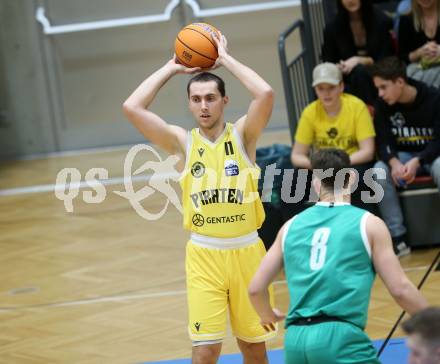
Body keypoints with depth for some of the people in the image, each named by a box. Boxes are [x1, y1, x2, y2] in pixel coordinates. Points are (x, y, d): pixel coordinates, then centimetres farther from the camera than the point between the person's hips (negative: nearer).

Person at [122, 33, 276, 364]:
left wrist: (225, 59, -8)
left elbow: (266, 94, -20)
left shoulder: (242, 134, -1)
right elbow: (132, 108, -10)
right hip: (204, 254, 0)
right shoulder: (183, 142, 1)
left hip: (246, 250, 0)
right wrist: (172, 68, -2)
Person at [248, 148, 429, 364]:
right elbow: (400, 289, 2)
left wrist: (268, 316, 39)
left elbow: (256, 288, 18)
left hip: (295, 338, 5)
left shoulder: (292, 226, 15)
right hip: (340, 337, -5)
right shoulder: (368, 224, 4)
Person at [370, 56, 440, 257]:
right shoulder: (382, 105, -6)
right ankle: (398, 238, -23)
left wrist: (417, 162, -33)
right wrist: (394, 163, -30)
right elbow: (383, 142, -7)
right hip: (403, 156, 4)